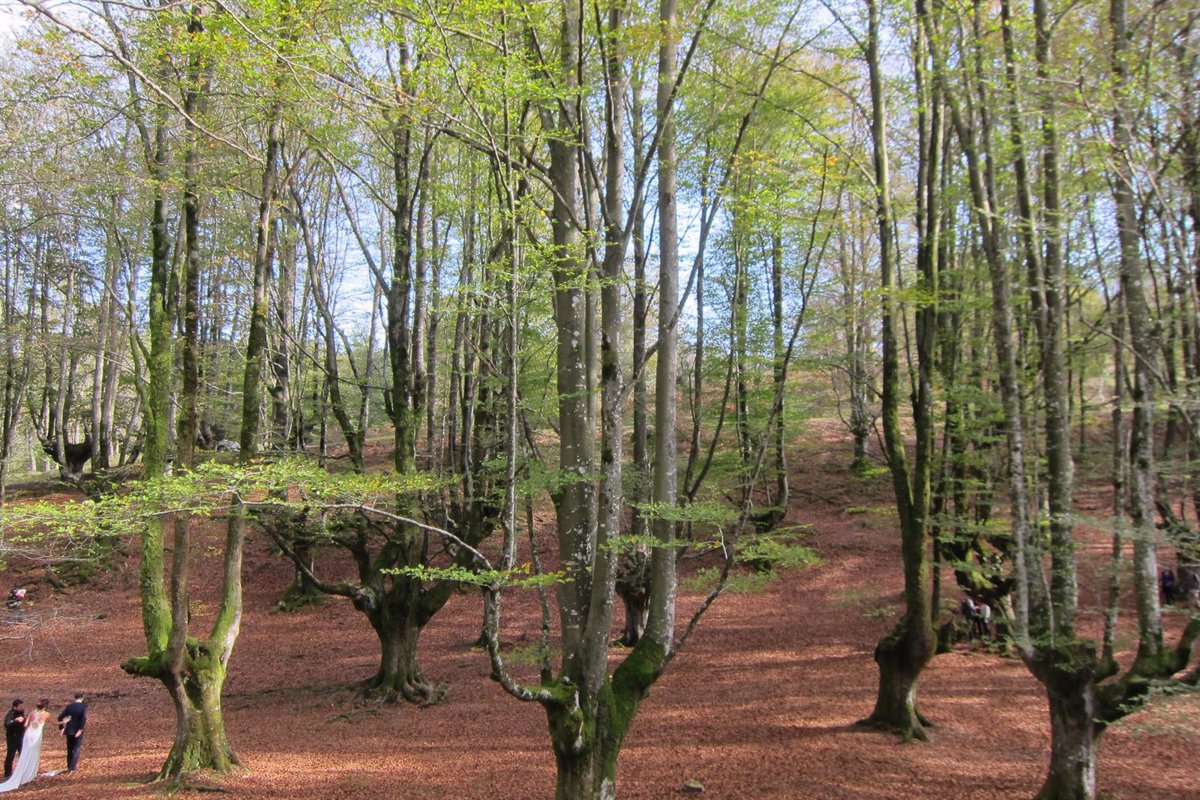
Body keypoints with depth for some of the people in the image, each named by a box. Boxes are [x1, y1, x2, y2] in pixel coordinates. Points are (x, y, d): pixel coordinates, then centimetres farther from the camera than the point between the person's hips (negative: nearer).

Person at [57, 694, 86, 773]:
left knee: (70, 749, 17)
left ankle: (69, 767, 25)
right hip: (78, 731, -4)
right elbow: (84, 718, -24)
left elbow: (60, 717, -2)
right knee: (77, 749, 6)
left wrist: (61, 728, 7)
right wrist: (80, 729, -20)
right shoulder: (84, 706, -9)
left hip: (69, 730, 4)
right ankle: (72, 768, 0)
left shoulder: (69, 706, 1)